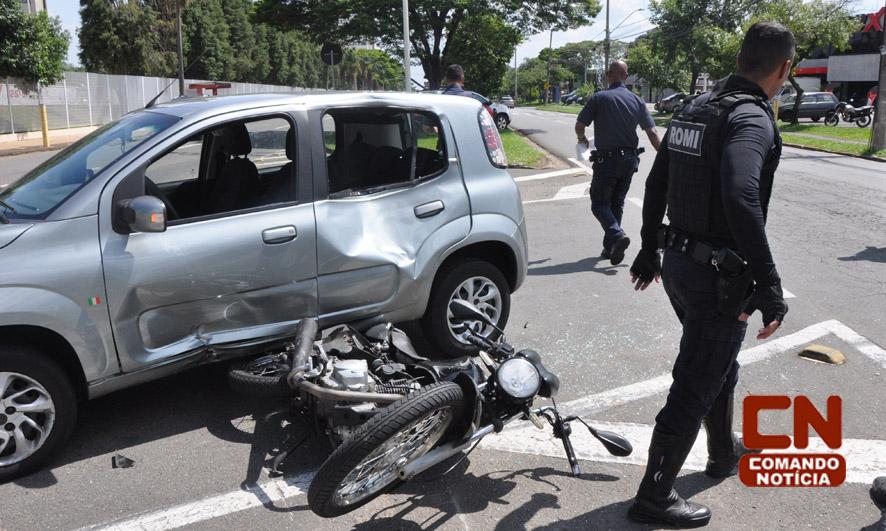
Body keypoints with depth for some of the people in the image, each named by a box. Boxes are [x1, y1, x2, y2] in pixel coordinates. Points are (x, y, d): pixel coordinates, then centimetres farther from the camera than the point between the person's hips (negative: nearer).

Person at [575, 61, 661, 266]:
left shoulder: (599, 98, -7)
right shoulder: (637, 101, 6)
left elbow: (579, 126, -8)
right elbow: (652, 133, 2)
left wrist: (582, 139, 15)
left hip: (606, 160, -5)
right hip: (629, 160, 5)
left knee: (599, 203, 2)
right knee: (617, 203, 16)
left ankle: (617, 235, -22)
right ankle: (609, 247, 18)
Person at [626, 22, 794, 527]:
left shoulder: (695, 108, 9)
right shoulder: (752, 118, -19)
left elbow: (656, 183, 14)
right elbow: (742, 201, -34)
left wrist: (650, 249, 22)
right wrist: (769, 285, -30)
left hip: (679, 263, 9)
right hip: (719, 277, -9)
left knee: (720, 364, 28)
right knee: (695, 387, 3)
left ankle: (726, 452, 48)